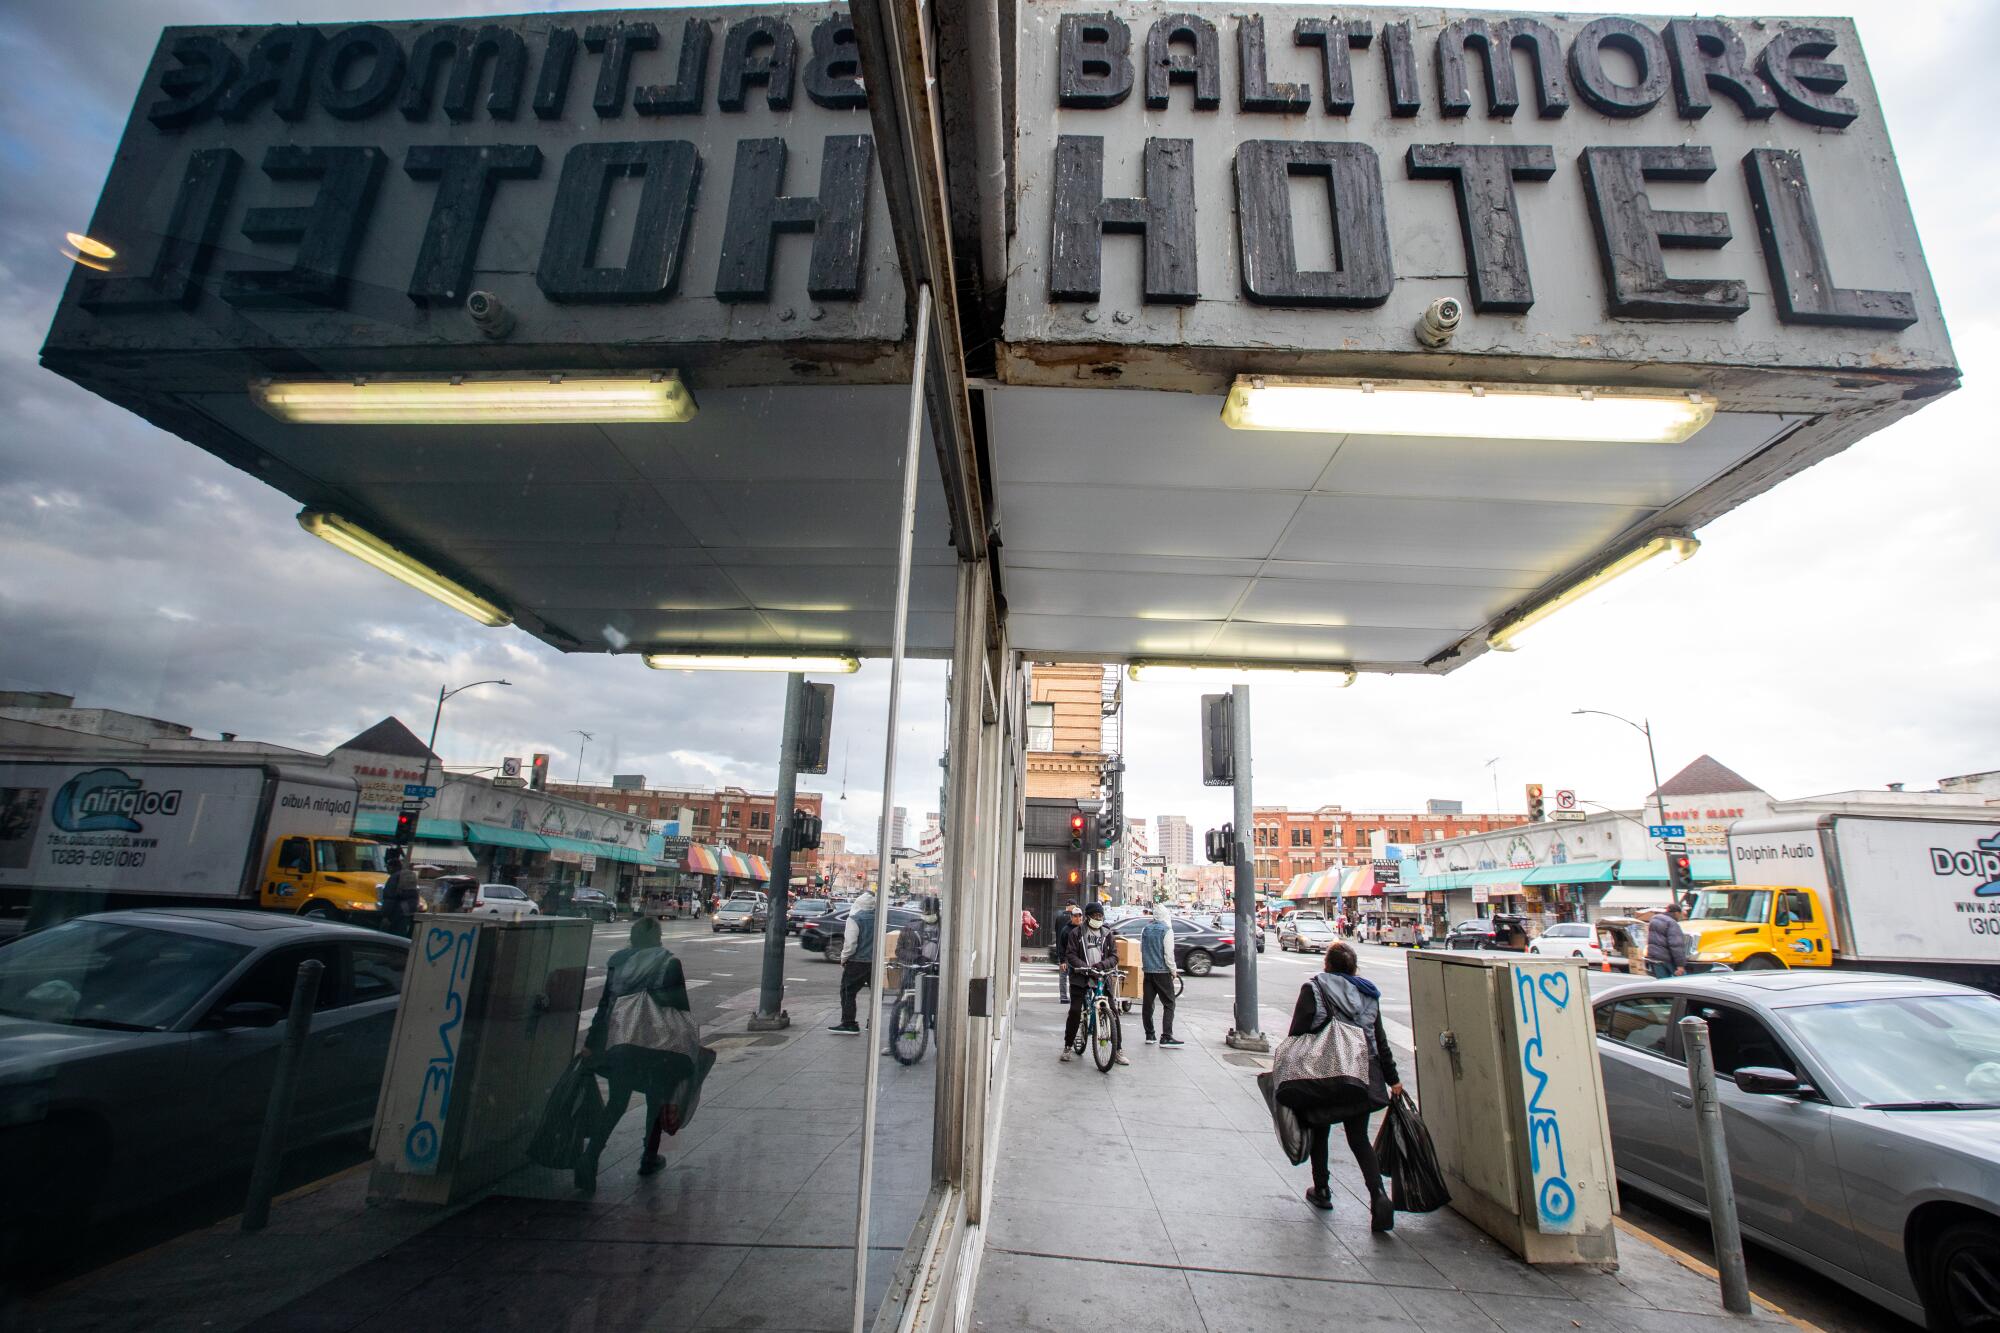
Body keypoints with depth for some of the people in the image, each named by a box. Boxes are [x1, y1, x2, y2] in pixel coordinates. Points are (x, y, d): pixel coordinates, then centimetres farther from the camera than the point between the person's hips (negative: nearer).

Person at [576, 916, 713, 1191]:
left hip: (621, 1037, 2)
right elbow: (683, 1004, 2)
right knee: (657, 1099, 15)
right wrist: (692, 1038, 10)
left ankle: (591, 1155, -7)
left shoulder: (618, 961, 10)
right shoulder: (670, 962, 3)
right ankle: (650, 1157, 23)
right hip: (661, 1039, -2)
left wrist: (591, 1042, 14)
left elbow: (605, 1003, 9)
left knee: (617, 1101, 10)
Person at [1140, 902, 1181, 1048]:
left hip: (1148, 970, 6)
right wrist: (1173, 971, -3)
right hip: (1162, 971, -6)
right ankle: (1166, 1037, -7)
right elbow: (1169, 953, -13)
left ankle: (1149, 1035, 15)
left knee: (1148, 1003, 10)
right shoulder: (1167, 930, -11)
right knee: (1168, 1004, -1)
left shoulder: (1146, 929, 7)